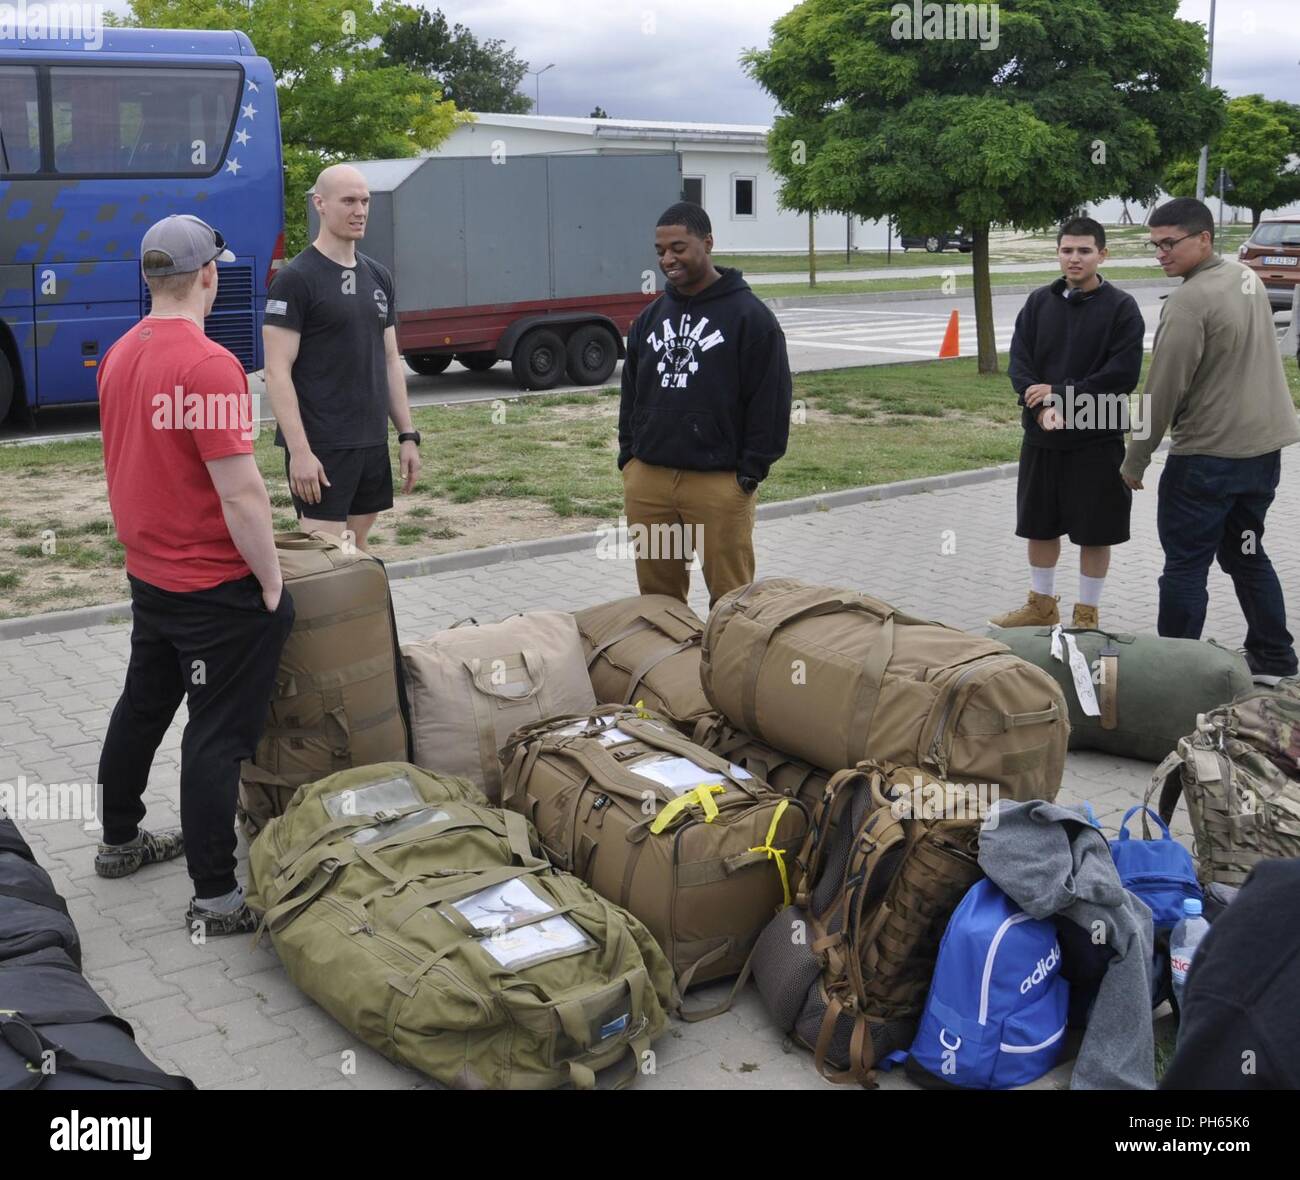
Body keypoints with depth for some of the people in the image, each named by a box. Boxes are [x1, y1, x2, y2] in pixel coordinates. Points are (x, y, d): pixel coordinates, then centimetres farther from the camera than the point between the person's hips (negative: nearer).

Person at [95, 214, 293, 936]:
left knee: (142, 707, 22)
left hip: (148, 573, 9)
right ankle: (217, 898, 5)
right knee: (218, 735, -2)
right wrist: (272, 581, -13)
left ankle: (119, 841, 39)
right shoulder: (209, 367, -22)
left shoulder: (119, 355, 5)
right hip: (217, 587, -9)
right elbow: (241, 494, -24)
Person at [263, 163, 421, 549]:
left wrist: (408, 435, 11)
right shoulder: (295, 279, -9)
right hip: (321, 447, -7)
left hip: (373, 443, 7)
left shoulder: (378, 277, 13)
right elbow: (277, 372, -13)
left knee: (356, 553, 13)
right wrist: (300, 450, -20)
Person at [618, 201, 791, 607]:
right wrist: (628, 455, 12)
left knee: (729, 598, 0)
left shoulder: (749, 316, -4)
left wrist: (751, 471, -10)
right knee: (656, 592, 11)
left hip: (719, 482, -5)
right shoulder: (650, 317, 15)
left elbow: (770, 401, -6)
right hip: (646, 478, 6)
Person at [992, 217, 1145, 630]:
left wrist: (1061, 394, -16)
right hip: (1041, 436, 4)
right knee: (1040, 525, 13)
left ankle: (1087, 613, 18)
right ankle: (1042, 604, 29)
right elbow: (1019, 362, 0)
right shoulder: (1039, 302, 6)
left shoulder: (1121, 307, -5)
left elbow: (1123, 374, -12)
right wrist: (1043, 408, -16)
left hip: (1098, 439, -4)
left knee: (1096, 531, 4)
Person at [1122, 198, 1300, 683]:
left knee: (1186, 565, 0)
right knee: (1246, 553, 19)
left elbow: (1163, 392, -17)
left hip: (1207, 456, -9)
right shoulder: (1247, 278, 10)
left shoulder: (1189, 301, -18)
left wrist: (1135, 460, -9)